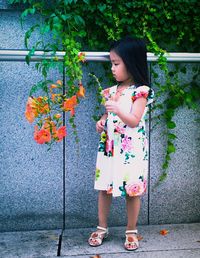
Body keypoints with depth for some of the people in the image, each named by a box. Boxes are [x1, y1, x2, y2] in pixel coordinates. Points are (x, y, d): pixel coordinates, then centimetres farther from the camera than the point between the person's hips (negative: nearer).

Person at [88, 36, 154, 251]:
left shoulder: (140, 92, -11)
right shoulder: (112, 91, 9)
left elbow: (134, 121, -17)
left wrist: (118, 110, -33)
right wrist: (102, 121, -1)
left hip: (131, 150, -6)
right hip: (109, 146, 6)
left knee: (132, 190, 4)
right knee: (104, 187, 9)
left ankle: (131, 231, 21)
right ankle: (102, 228, 24)